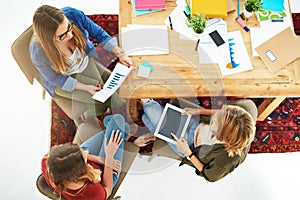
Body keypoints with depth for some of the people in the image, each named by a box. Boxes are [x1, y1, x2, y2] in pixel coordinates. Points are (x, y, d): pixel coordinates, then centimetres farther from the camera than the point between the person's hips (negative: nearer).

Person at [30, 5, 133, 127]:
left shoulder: (73, 15, -30)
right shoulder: (39, 53, -36)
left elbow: (98, 33, -13)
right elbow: (57, 79, -19)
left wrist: (120, 53, -21)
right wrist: (85, 87, -27)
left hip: (86, 62, 5)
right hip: (63, 81, -4)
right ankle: (88, 117, 13)